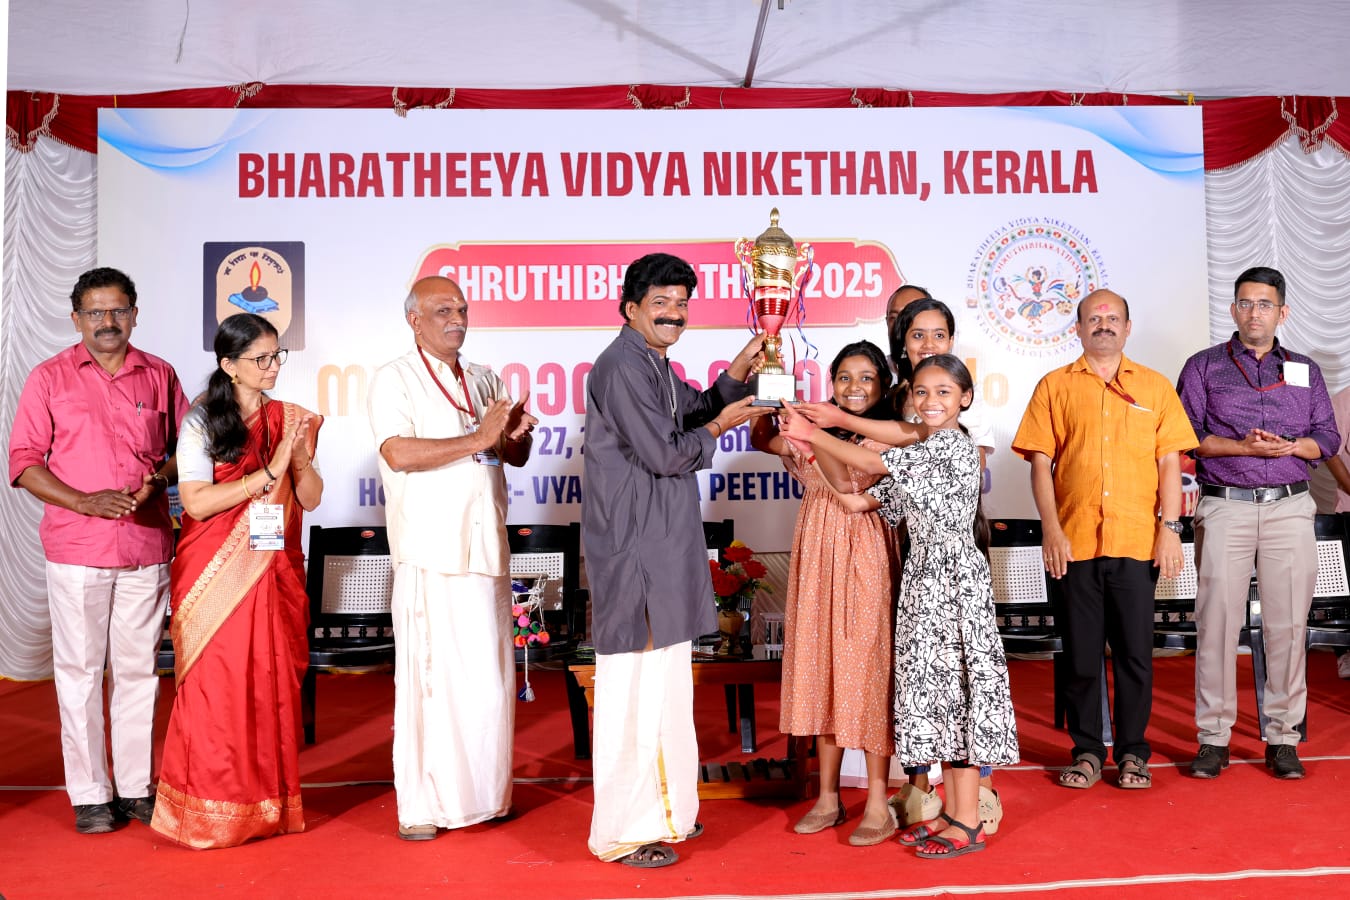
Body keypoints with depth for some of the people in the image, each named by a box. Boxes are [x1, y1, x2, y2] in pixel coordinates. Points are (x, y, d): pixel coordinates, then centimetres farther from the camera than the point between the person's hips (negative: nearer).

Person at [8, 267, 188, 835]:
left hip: (146, 548, 2)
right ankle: (90, 794, 12)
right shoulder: (50, 378, 4)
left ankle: (136, 786, 17)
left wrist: (158, 479, -7)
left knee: (137, 668, 7)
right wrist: (84, 502, -13)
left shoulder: (159, 376, 9)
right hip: (76, 549, -1)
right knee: (80, 671, 2)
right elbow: (24, 462, 0)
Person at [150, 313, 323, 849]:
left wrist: (302, 459, -12)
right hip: (216, 574, -3)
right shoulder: (201, 422, -2)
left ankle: (270, 803, 15)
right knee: (216, 689, -2)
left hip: (274, 573, 3)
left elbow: (311, 499, 7)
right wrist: (269, 471, -16)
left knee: (273, 686, 4)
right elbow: (197, 501, -12)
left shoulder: (290, 419, 9)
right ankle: (210, 813, 10)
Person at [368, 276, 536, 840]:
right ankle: (419, 804, 6)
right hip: (430, 552, -5)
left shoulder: (485, 381, 17)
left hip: (486, 546, 6)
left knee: (489, 674, 8)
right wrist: (478, 438, -15)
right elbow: (399, 454, -15)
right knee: (429, 673, -4)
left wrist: (515, 435, -5)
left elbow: (516, 457, 18)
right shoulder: (394, 380, 0)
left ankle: (482, 791, 20)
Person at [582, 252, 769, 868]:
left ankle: (664, 808, 32)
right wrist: (716, 429, -2)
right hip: (632, 548, -11)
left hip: (665, 547, 11)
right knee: (633, 685, -5)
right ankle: (622, 832, 5)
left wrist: (738, 372, 9)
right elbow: (663, 453, -18)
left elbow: (695, 411, 24)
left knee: (665, 681, 18)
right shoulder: (621, 367, -15)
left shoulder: (657, 366, 16)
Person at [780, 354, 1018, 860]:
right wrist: (805, 449, 1)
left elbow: (872, 463, -13)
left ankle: (968, 823, 3)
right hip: (922, 578, 8)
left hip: (954, 578, -8)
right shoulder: (916, 455, 15)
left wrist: (813, 434, -7)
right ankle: (953, 811, 18)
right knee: (937, 686, 10)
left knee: (954, 684, -5)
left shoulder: (955, 444, -10)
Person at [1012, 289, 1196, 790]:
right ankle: (1087, 751, 17)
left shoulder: (1155, 387, 12)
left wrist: (1170, 528, -3)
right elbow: (1040, 463, 3)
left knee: (1135, 651, 4)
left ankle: (1132, 752, 17)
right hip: (1073, 541, 0)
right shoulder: (1055, 387, 9)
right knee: (1081, 652, 5)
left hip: (1137, 541, 1)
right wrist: (1051, 530, -7)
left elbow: (1169, 462, 7)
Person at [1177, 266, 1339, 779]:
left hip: (1289, 507, 2)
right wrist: (1244, 447, -12)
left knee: (1288, 622, -1)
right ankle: (1213, 738, 2)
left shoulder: (1305, 371, 18)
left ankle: (1283, 738, 8)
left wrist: (1289, 446, -8)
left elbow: (1328, 437, 12)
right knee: (1217, 620, -6)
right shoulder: (1203, 367, 10)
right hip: (1225, 507, -2)